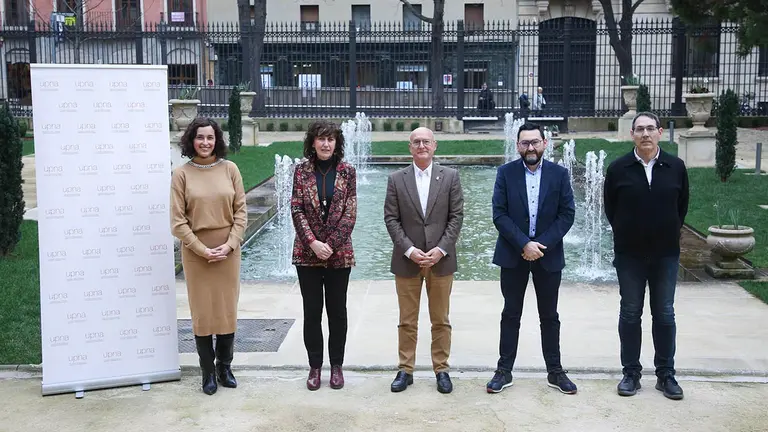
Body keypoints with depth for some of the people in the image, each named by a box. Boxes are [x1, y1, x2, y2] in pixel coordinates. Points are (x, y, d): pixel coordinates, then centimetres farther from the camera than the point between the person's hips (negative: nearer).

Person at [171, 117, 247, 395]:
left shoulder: (229, 169, 1)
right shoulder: (182, 174, -4)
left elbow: (241, 210, 1)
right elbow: (177, 221, -5)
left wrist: (230, 244, -9)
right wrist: (202, 249, -12)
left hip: (228, 250, 2)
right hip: (196, 251, -1)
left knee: (228, 309, 7)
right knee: (202, 311, 4)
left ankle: (224, 366, 23)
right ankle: (208, 371, 17)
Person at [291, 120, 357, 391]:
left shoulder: (347, 172, 0)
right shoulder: (302, 171, 1)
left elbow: (350, 213, -4)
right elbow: (297, 209, -3)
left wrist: (331, 245, -12)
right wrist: (313, 242, -14)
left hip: (339, 254, 0)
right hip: (307, 253, 0)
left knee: (337, 310, 9)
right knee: (312, 312, 7)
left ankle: (336, 365, 22)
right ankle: (315, 366, 19)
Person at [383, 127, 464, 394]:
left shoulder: (450, 176, 2)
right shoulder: (396, 179, 2)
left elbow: (456, 216, -1)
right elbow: (391, 219, -1)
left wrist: (441, 249, -11)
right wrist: (410, 250, -12)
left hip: (441, 259, 0)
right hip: (407, 261, 0)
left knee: (441, 320, 9)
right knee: (407, 321, 8)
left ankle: (441, 369, 20)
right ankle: (405, 370, 18)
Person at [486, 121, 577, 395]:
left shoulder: (559, 174, 0)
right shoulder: (506, 173, -2)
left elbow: (567, 214, -3)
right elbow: (499, 215, -7)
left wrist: (541, 244, -13)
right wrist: (524, 244, -17)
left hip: (548, 255, 1)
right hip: (513, 254, -1)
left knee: (549, 316, 10)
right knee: (511, 314, 7)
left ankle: (554, 371, 20)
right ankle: (504, 370, 15)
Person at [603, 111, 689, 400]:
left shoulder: (676, 167, -3)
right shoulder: (619, 168, -5)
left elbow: (682, 205, 9)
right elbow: (610, 207, 5)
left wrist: (668, 234, 10)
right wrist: (627, 235, 8)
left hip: (666, 254, 1)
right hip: (629, 254, -1)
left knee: (664, 315, 8)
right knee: (630, 314, 7)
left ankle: (666, 375, 19)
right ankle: (631, 374, 17)